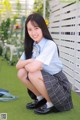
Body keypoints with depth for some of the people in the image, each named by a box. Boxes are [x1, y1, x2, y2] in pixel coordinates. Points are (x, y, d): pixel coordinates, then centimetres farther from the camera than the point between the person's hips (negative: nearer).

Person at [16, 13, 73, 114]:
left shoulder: (50, 45, -24)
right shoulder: (31, 46, 1)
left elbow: (33, 67, -33)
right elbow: (18, 65, -3)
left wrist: (26, 64, -10)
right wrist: (30, 61, -21)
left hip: (58, 83, -7)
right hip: (44, 80, 7)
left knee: (33, 74, -29)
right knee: (21, 73, -11)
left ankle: (51, 103, -7)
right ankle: (40, 98, 8)